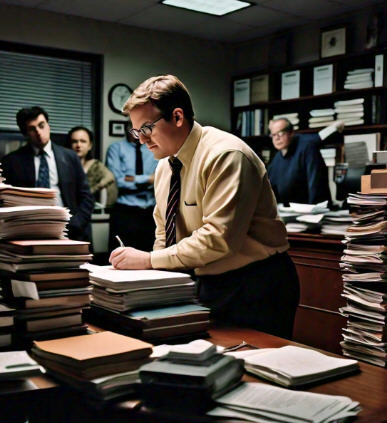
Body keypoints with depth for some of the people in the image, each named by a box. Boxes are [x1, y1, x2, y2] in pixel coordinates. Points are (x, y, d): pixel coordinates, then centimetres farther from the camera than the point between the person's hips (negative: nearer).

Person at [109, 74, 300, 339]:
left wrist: (150, 260, -23)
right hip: (206, 285, 7)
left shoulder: (225, 155, -20)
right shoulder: (165, 166, 6)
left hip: (254, 287, -7)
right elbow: (165, 234, 16)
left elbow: (219, 236, -27)